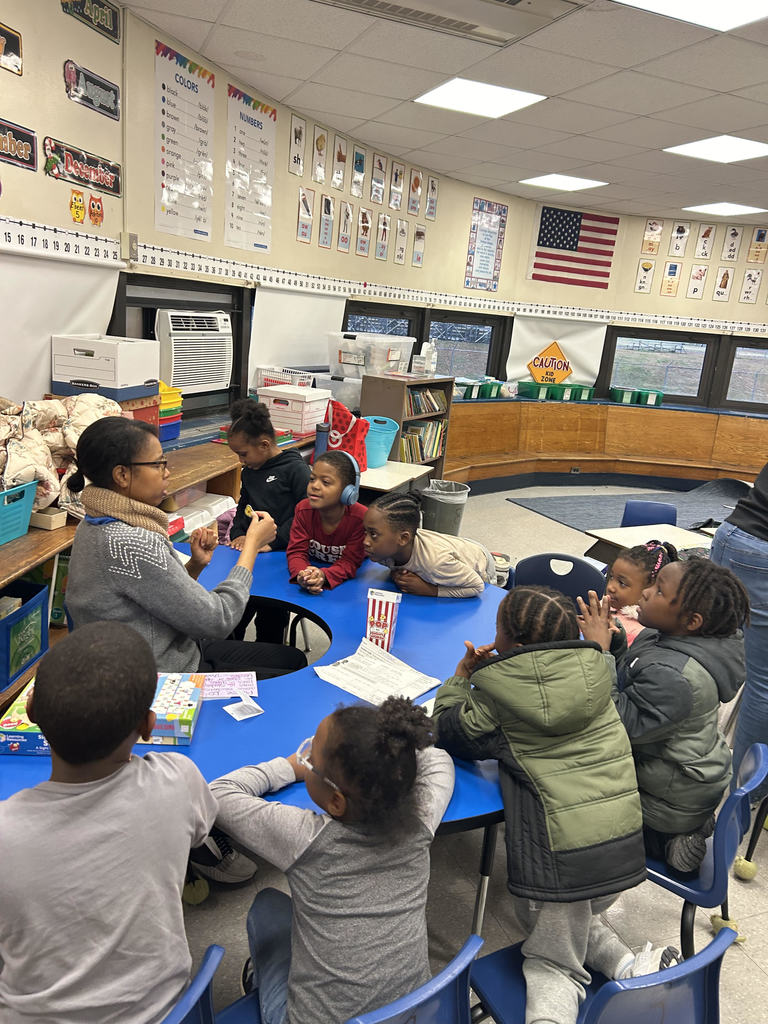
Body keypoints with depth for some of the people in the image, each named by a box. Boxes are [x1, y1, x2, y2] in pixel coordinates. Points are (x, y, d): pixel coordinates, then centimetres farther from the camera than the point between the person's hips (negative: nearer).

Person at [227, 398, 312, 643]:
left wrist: (273, 541, -18)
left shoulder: (296, 469, -8)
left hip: (282, 552, -7)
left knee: (271, 611, -8)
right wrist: (238, 533, 5)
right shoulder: (249, 472, 16)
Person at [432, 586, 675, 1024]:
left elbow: (449, 732, 5)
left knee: (551, 963, 16)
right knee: (576, 919, 32)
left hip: (561, 851, -6)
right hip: (626, 840, 6)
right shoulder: (596, 668, 1)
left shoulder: (496, 691, -11)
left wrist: (461, 677, 14)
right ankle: (634, 965, 11)